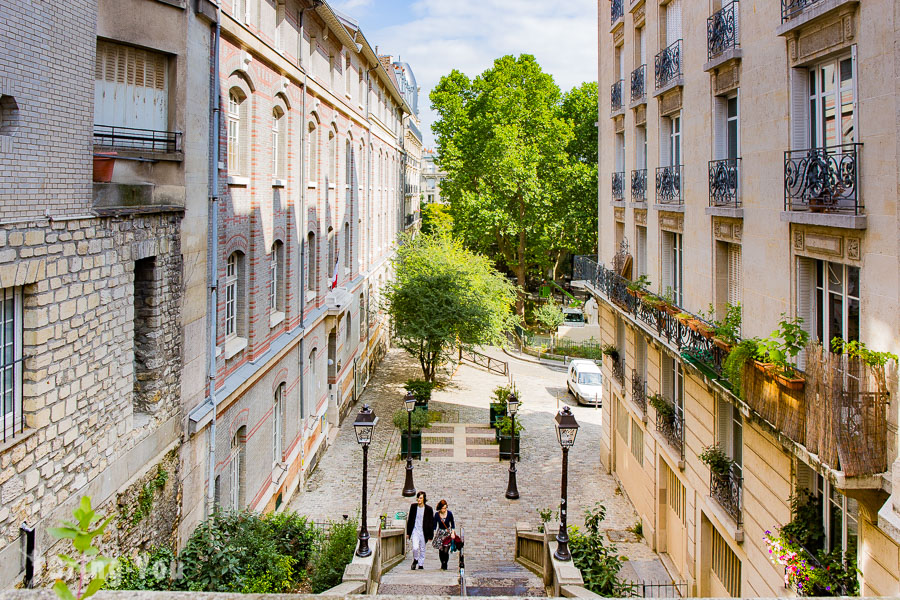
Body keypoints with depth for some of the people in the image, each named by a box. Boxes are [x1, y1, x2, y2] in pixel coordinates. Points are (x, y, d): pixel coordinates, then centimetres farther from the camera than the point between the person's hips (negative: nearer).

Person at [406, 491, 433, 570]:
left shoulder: (429, 509, -5)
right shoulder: (413, 507, 1)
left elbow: (431, 523, 0)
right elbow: (409, 520, 9)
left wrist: (430, 536, -2)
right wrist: (408, 532, 9)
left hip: (423, 532, 0)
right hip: (415, 531, 0)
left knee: (422, 549, 8)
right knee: (415, 547, -15)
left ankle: (421, 565, 24)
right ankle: (415, 560, 12)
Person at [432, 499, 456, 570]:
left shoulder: (449, 513, -9)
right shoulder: (437, 515, -8)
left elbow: (452, 524, 3)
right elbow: (435, 525, -2)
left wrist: (453, 533, -6)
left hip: (448, 533, -1)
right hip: (440, 533, 1)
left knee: (446, 551, -10)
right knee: (441, 550, -1)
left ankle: (445, 565, 7)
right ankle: (442, 564, 21)